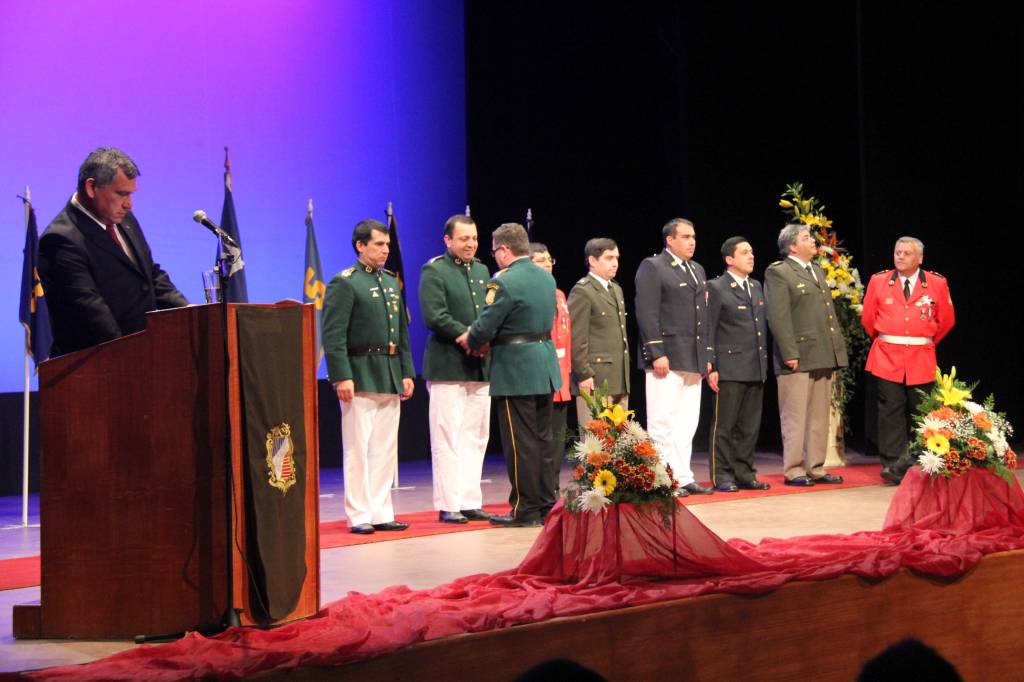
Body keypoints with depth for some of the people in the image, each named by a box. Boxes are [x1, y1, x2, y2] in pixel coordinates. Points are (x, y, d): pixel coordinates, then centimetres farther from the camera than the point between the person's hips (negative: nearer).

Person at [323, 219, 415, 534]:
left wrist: (406, 372, 14)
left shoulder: (391, 282, 17)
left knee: (386, 449, 9)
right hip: (360, 377, -7)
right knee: (358, 449, -3)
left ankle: (381, 513, 15)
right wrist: (342, 377, -19)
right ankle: (359, 516, 2)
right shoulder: (344, 283, -6)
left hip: (390, 376, 7)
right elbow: (333, 336, -12)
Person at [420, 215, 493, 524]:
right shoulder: (434, 271, -5)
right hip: (447, 366, -7)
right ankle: (448, 505, 1)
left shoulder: (482, 271, 17)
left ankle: (470, 502, 14)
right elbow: (434, 317, -15)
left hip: (480, 366, 7)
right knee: (447, 438, -3)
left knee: (476, 437, 8)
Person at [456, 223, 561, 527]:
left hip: (515, 371, -8)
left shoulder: (504, 282, -16)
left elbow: (484, 327, -18)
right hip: (545, 366, 8)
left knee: (520, 443, -1)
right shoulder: (546, 278, 10)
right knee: (542, 439, 14)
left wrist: (470, 341, 5)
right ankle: (546, 505, 20)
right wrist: (484, 340, 12)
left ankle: (526, 510, 4)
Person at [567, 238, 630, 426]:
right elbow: (576, 338, -13)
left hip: (620, 380, 9)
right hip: (595, 381, -9)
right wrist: (584, 375, -16)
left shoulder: (616, 290, 20)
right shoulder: (582, 292, -8)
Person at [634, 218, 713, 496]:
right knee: (663, 423, -5)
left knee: (687, 424, 9)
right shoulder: (652, 267, -4)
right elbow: (647, 314, -11)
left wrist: (706, 357, 16)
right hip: (666, 358, -8)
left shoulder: (697, 270, 20)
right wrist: (657, 354, -18)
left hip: (693, 360, 8)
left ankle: (683, 478, 14)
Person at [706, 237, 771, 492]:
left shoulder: (756, 287, 17)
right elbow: (709, 330, -6)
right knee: (724, 425, -1)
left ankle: (744, 474, 15)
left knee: (750, 426, 8)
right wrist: (710, 367, -12)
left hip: (756, 369, 6)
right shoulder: (716, 288, -3)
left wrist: (764, 363, 14)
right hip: (730, 368, -6)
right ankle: (722, 476, 4)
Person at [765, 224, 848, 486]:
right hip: (798, 359, -8)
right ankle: (794, 471, 3)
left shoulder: (817, 271, 20)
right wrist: (789, 353, -19)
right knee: (795, 418, -2)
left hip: (823, 357, 8)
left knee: (819, 418, 11)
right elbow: (778, 317, -13)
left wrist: (838, 347, 14)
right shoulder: (778, 273, -6)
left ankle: (816, 469, 17)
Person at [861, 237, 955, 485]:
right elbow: (868, 318, 10)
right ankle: (893, 465, -3)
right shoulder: (878, 282, 4)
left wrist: (929, 341, 14)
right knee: (891, 410, -4)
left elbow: (946, 319, 10)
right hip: (887, 358, 0)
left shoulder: (937, 283, 3)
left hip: (921, 359, 0)